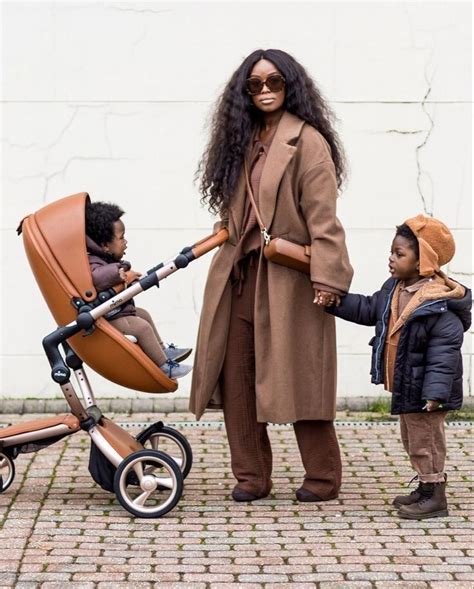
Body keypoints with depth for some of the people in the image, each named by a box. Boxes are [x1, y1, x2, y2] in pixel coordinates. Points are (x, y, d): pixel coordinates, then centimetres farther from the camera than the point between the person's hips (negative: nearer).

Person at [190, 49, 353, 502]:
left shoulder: (308, 142, -9)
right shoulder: (244, 140, 14)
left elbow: (323, 218, -15)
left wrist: (328, 276, -20)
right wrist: (229, 241, 12)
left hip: (288, 280, -7)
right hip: (239, 278, 7)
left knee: (298, 377, -1)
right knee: (237, 376, 6)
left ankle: (323, 478, 12)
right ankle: (250, 476, 16)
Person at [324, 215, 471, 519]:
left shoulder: (441, 303, -24)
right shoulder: (393, 289, 3)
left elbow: (443, 352, -26)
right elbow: (368, 310, 17)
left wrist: (435, 392, -29)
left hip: (422, 389, -9)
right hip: (403, 386, 9)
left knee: (425, 440, 1)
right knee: (413, 440, 20)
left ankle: (436, 496, 13)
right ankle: (427, 487, 33)